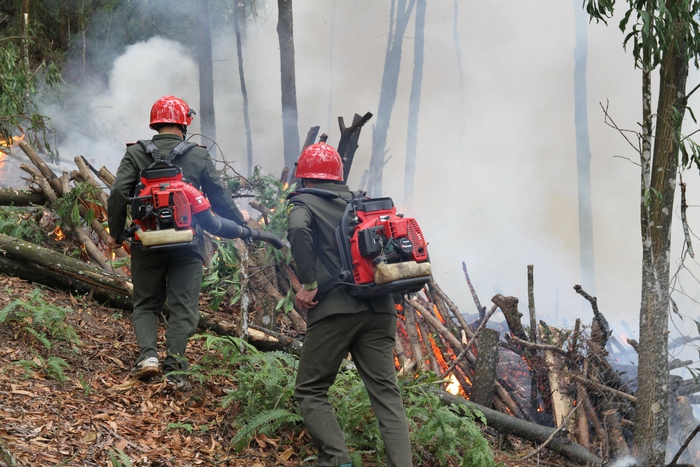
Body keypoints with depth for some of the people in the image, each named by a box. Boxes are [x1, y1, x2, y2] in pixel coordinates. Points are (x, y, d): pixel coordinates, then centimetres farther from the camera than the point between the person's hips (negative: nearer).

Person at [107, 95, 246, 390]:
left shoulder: (136, 154, 2)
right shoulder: (198, 156, 3)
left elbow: (119, 193, -7)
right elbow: (220, 198, 6)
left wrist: (115, 233, 5)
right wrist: (241, 227, 20)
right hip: (187, 243, -1)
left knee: (145, 303, 14)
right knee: (183, 306, 4)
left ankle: (148, 355, -6)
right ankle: (173, 368, -5)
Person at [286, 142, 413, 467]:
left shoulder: (303, 202, 5)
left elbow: (299, 230, -18)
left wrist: (308, 284, -13)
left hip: (336, 309, -5)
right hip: (379, 310, 5)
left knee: (310, 391, 7)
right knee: (385, 392, 4)